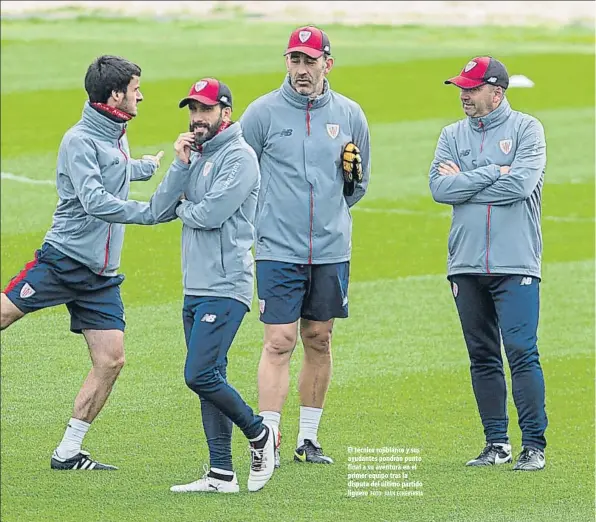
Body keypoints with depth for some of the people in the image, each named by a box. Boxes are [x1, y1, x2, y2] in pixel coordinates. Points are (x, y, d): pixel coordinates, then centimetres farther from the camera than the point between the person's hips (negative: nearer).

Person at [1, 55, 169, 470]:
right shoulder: (80, 140, -11)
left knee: (111, 360, -3)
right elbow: (95, 202, -24)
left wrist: (150, 166, 53)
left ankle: (68, 452, 4)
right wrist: (154, 211, -22)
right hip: (63, 260, -7)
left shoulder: (118, 137, 16)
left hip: (101, 275, 7)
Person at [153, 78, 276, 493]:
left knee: (200, 375, -15)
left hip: (225, 288, -9)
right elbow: (162, 207, 6)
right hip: (196, 288, 9)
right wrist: (180, 164, -6)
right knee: (208, 380, 7)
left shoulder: (239, 156, -9)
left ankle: (259, 434, 4)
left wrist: (183, 208, 1)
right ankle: (221, 474, 9)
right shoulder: (196, 156, 17)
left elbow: (211, 213, -19)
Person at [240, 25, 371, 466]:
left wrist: (352, 173, -3)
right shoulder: (263, 112, -3)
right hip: (278, 249, -3)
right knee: (280, 342, -8)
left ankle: (308, 438, 17)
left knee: (319, 340, 9)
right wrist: (264, 215, 2)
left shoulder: (349, 115, 6)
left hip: (332, 250, 3)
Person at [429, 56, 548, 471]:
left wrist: (464, 181, -7)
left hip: (515, 265, -4)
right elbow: (440, 188, -2)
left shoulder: (526, 129, 1)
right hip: (466, 265, 4)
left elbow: (521, 184, -14)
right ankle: (497, 444, 13)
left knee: (522, 352, -11)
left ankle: (534, 445, -8)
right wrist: (493, 173, -8)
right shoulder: (453, 136, 13)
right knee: (483, 357, 7)